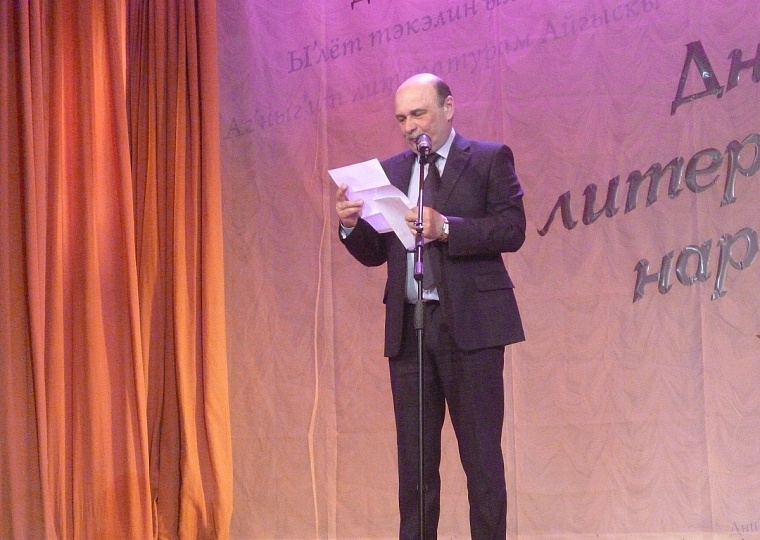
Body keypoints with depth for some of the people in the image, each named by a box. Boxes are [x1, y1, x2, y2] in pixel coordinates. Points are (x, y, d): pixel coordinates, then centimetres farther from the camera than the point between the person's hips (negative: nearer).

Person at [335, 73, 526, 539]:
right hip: (408, 327, 5)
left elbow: (512, 230, -8)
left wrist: (445, 228, -19)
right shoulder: (391, 171, 16)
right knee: (414, 461, 6)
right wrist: (351, 224, -5)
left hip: (470, 324, -4)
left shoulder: (490, 159, 3)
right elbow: (376, 253, 15)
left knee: (481, 456, -2)